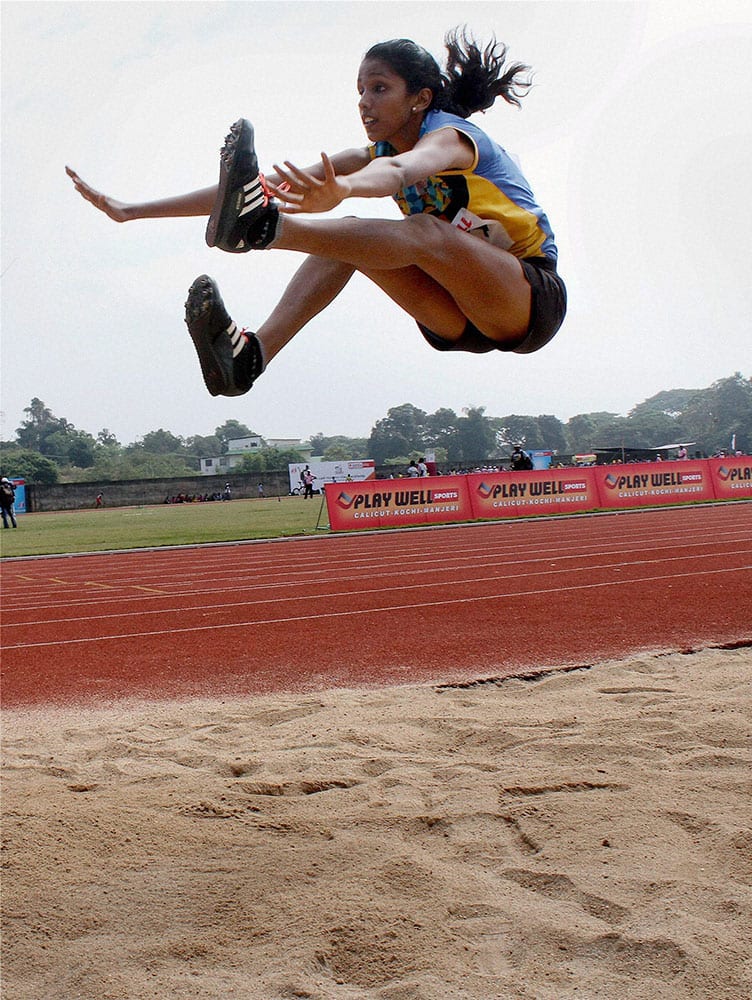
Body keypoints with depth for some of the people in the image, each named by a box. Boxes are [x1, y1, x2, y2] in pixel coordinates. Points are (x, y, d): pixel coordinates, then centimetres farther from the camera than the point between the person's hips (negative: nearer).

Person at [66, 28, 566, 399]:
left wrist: (342, 190, -65)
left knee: (426, 231, -33)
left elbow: (400, 170, -41)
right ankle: (252, 353, -32)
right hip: (463, 319, 7)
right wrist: (134, 210, -6)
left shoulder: (451, 136, -16)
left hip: (533, 297, -6)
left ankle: (261, 226, -53)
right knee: (345, 238, -13)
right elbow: (284, 183, -1)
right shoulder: (375, 153, 5)